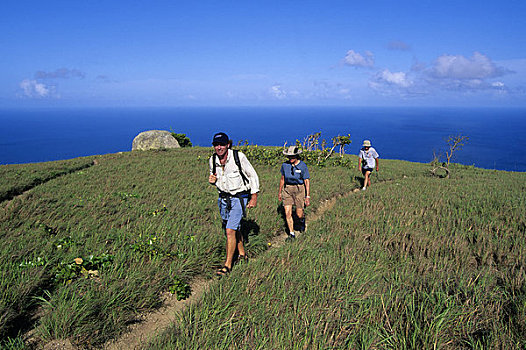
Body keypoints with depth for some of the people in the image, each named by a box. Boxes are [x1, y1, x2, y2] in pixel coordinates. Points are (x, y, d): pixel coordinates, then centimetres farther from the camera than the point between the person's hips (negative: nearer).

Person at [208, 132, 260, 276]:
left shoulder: (239, 157, -17)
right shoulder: (213, 160, -4)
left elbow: (253, 176, -7)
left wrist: (254, 198, -7)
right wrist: (212, 180, -9)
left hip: (239, 198, -5)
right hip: (223, 198, 5)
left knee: (230, 230, -12)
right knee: (234, 229, 17)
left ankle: (228, 265, 0)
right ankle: (242, 254, 38)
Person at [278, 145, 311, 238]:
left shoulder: (303, 166, -10)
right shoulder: (285, 165, -1)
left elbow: (307, 182, -7)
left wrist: (308, 196, -10)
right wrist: (279, 192, 17)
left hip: (299, 190, -2)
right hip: (287, 190, 3)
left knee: (299, 214, 4)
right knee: (288, 213, -6)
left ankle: (302, 220, 41)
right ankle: (291, 234, 7)